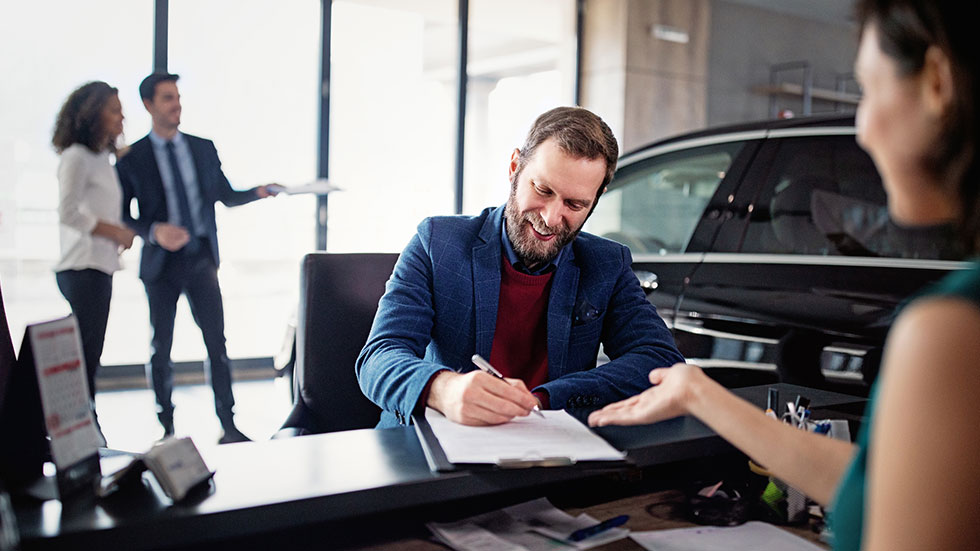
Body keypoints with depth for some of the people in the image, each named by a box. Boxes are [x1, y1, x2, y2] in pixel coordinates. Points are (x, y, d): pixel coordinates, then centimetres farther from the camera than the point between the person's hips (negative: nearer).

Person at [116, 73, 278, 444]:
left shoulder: (204, 148, 10)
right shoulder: (132, 158, 0)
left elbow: (226, 195, 16)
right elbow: (121, 216, 0)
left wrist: (258, 192, -2)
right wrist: (153, 231, -18)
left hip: (201, 259, 2)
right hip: (161, 262, -2)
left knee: (217, 341, -2)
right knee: (161, 348, 5)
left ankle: (228, 424, 4)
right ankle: (166, 428, 18)